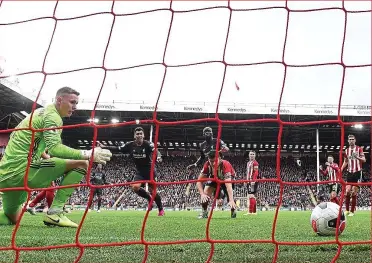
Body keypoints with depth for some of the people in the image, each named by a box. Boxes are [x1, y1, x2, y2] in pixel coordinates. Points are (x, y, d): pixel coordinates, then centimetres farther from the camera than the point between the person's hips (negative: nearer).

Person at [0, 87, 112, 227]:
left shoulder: (39, 112, 22)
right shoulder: (52, 115, -6)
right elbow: (54, 148, -23)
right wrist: (87, 154, -27)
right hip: (21, 170, -10)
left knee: (12, 219, 30)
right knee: (82, 164, -11)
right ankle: (55, 212, -14)